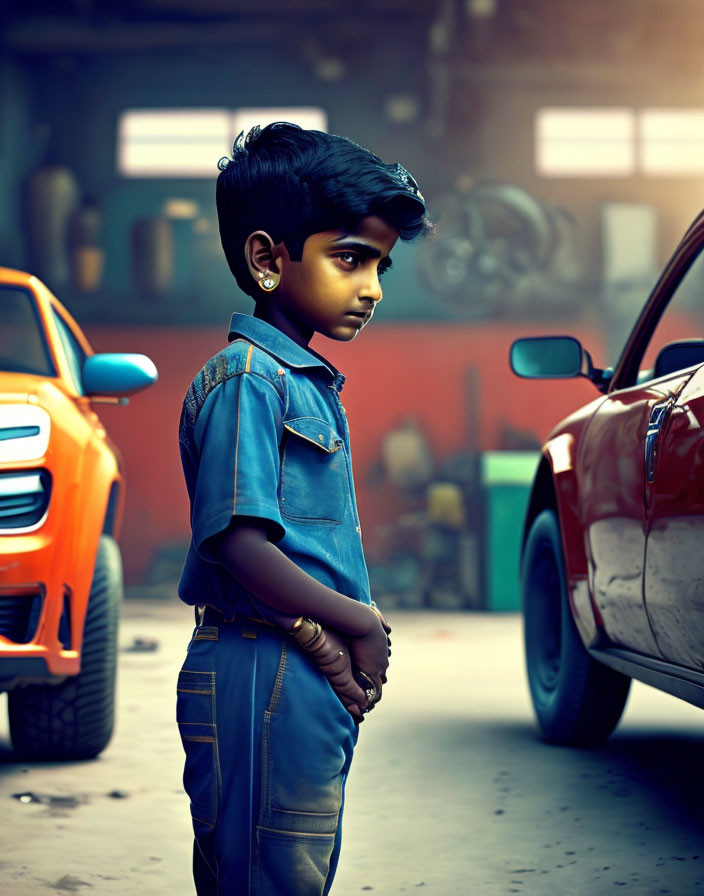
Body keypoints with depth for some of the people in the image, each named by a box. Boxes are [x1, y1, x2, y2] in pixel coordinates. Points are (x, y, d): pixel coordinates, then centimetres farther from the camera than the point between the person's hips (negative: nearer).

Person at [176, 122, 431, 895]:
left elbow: (314, 542, 12)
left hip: (316, 681, 9)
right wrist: (361, 626, -12)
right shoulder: (246, 378, -13)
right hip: (265, 680, -9)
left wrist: (328, 638, -7)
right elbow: (242, 546, -21)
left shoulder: (309, 383, 16)